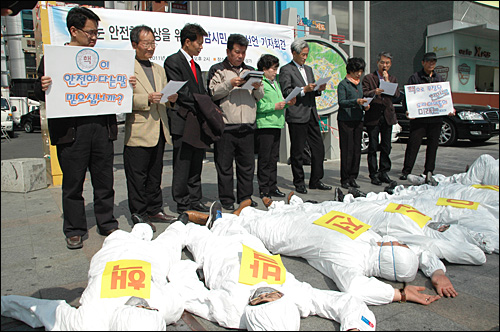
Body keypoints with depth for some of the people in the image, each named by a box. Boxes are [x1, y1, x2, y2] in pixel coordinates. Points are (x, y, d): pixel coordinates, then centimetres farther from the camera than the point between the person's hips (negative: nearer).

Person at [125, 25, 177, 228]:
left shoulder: (159, 69, 20)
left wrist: (172, 98, 1)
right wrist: (147, 99, -21)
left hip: (159, 131, 7)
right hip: (138, 131, -6)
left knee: (155, 175, 13)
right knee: (137, 177, -1)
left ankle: (154, 210, 23)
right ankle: (138, 213, 11)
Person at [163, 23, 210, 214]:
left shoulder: (195, 66, 21)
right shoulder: (173, 61, -5)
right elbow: (179, 92, -14)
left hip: (198, 122, 8)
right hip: (183, 123, -8)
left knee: (196, 165, 12)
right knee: (182, 166, -2)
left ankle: (195, 201, 22)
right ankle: (183, 204, 8)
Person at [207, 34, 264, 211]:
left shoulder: (250, 70, 20)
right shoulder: (217, 70, 7)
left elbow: (260, 97, 18)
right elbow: (213, 93, -4)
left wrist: (258, 87, -3)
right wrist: (230, 84, -15)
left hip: (247, 126, 4)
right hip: (225, 125, -4)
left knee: (247, 165, 8)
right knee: (225, 166, 0)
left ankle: (245, 197, 20)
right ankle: (226, 199, 11)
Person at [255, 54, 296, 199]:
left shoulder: (275, 83, 22)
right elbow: (257, 105, -16)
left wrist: (287, 103, 8)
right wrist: (274, 106, -18)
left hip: (276, 124, 9)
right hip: (264, 125, -8)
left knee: (274, 157, 11)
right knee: (264, 158, -4)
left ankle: (272, 187, 18)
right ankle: (264, 189, 4)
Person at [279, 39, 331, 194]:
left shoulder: (308, 69, 20)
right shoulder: (286, 70, -2)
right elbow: (286, 92, -11)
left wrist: (319, 89, 2)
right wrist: (304, 90, -19)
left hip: (311, 115, 7)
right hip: (297, 116, -7)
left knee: (319, 148, 6)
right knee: (297, 151, 1)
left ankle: (315, 181, 18)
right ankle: (299, 183, 13)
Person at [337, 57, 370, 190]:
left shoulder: (360, 84, 19)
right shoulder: (343, 84, -1)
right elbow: (341, 102, -11)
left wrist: (364, 106, 1)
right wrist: (356, 101, -25)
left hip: (358, 119, 6)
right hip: (346, 119, -6)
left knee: (357, 149, 4)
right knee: (347, 150, -7)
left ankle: (353, 177, 12)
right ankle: (345, 179, 1)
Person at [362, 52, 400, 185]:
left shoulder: (392, 79, 15)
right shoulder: (368, 78, 5)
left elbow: (397, 95, 0)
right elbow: (364, 94, -8)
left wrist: (387, 81, -7)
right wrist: (374, 92, -27)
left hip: (388, 116, 4)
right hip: (373, 117, -4)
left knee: (386, 146, 7)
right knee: (373, 147, -2)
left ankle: (384, 172, 17)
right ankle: (373, 174, 4)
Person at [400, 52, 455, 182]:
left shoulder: (439, 78, 17)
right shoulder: (415, 78, 3)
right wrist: (408, 110, -18)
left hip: (436, 118, 5)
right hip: (418, 118, -4)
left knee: (433, 145, 7)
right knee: (413, 144, -6)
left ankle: (429, 172, 17)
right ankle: (406, 171, 1)